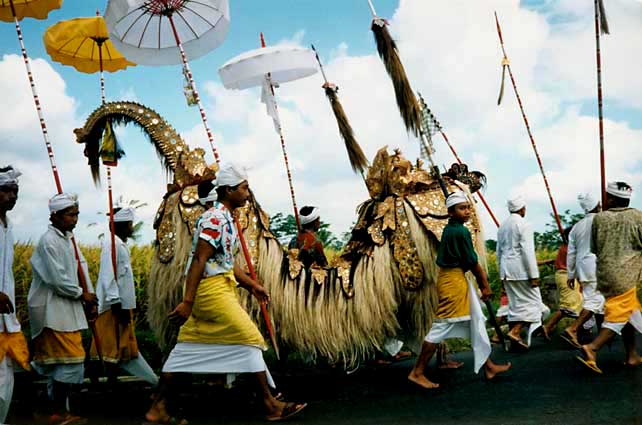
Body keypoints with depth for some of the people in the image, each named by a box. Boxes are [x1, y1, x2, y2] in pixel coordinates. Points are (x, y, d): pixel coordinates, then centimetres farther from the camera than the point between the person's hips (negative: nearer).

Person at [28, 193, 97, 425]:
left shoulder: (68, 238, 13)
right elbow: (57, 279, -19)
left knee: (59, 363, 14)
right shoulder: (49, 241, -14)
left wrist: (90, 297, 2)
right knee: (72, 361, -9)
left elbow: (81, 265, 12)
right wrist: (82, 294, -7)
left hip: (66, 309, 9)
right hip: (53, 311, -9)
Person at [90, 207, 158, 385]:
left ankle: (112, 380, 19)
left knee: (120, 346, 13)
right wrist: (116, 304, -23)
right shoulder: (112, 243, -14)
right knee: (111, 347, -3)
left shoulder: (120, 244, 16)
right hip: (114, 306, -10)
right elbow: (108, 277, -20)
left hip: (123, 305, 10)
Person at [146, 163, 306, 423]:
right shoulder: (215, 218, -14)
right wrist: (187, 302, -23)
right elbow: (199, 261, -20)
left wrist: (252, 285, 22)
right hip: (212, 290, -10)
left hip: (220, 288, 10)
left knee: (188, 347, 11)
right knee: (250, 340, -5)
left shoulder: (226, 219, 17)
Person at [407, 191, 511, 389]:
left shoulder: (450, 229, 12)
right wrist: (485, 285, -2)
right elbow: (472, 262, -12)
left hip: (457, 279, 11)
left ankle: (488, 366, 28)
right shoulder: (460, 231, -17)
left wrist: (480, 276, 8)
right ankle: (417, 372, 2)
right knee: (442, 326, -5)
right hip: (454, 280, -11)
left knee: (476, 321, 16)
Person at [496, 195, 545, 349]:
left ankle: (515, 337, 13)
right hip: (521, 269, -7)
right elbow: (528, 252, -16)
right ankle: (515, 331, -12)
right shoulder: (524, 225, -10)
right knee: (532, 301, 0)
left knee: (514, 303, 12)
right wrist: (534, 275, -14)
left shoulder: (502, 226, 13)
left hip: (506, 269, 7)